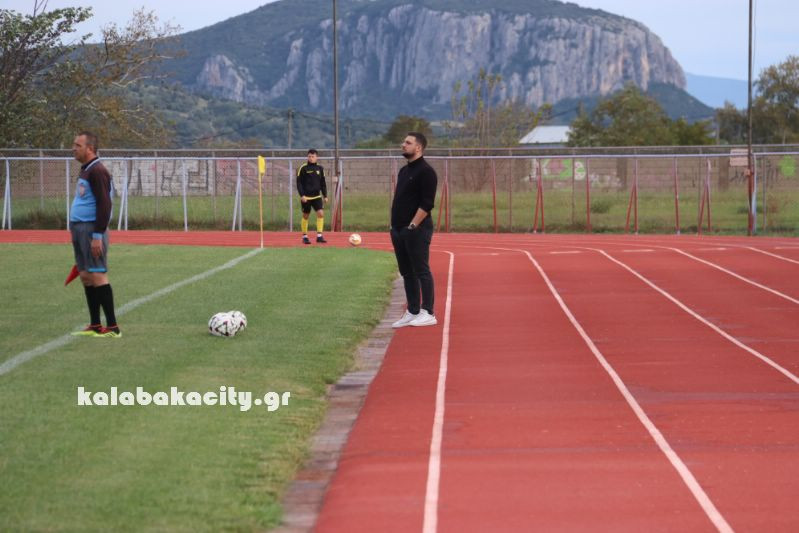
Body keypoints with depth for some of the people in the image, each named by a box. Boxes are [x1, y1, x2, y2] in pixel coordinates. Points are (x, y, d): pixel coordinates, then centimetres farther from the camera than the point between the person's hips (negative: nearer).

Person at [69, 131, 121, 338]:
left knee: (97, 276, -10)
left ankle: (112, 327, -8)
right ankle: (95, 326, 15)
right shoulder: (85, 170, 17)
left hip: (91, 230, -10)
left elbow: (104, 205, -20)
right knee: (86, 277, 10)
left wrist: (97, 236, -22)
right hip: (79, 228, 10)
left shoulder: (97, 172, -14)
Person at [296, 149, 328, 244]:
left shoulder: (320, 168, 7)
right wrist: (302, 195, -15)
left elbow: (323, 183, 14)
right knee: (305, 216, 4)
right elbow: (299, 182, -6)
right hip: (306, 197, -3)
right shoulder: (303, 168, -5)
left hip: (317, 196, 3)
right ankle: (304, 237, 16)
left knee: (321, 214, -12)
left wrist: (325, 196, 11)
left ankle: (319, 236, -9)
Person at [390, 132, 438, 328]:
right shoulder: (404, 171, 17)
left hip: (417, 230, -9)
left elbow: (426, 204, -17)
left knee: (421, 271, -7)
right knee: (407, 273, 11)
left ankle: (428, 314, -4)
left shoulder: (425, 172, -11)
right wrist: (395, 226, 15)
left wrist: (412, 226, -20)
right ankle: (412, 312, 16)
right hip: (399, 230, 9)